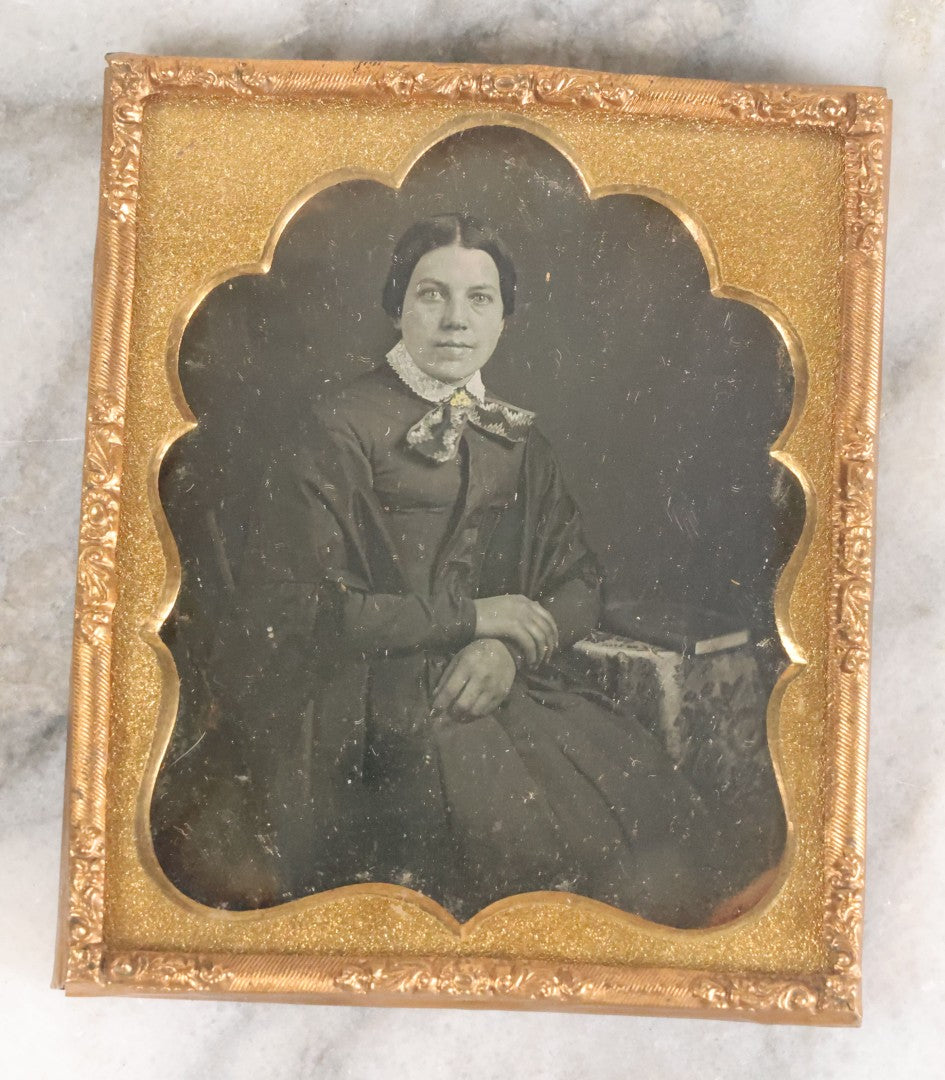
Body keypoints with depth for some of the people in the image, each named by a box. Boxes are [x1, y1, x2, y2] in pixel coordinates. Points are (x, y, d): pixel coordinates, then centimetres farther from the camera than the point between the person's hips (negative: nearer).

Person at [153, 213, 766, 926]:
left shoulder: (518, 439, 12)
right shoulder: (343, 431, -4)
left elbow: (581, 582, 10)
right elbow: (295, 602, -11)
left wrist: (510, 648, -12)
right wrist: (471, 615, -12)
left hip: (510, 682, 5)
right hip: (383, 696, -5)